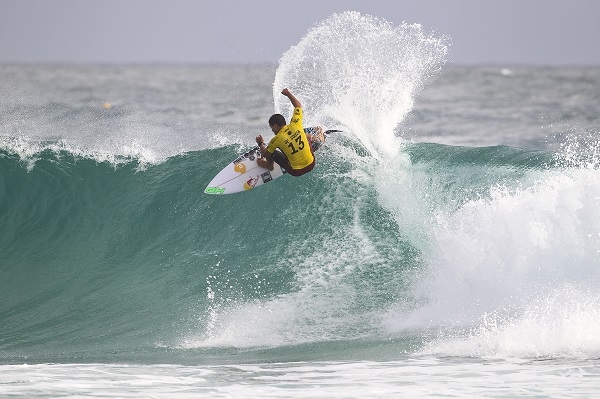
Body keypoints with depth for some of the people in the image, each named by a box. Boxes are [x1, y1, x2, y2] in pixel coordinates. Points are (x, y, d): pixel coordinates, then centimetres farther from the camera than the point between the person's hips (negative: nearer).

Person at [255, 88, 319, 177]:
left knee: (271, 151, 14)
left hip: (296, 171, -3)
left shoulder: (277, 139, -17)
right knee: (307, 136, 27)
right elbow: (298, 106, 9)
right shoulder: (295, 125, -10)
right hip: (311, 165, 3)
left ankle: (269, 166, 41)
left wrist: (260, 143, 19)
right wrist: (288, 94, 21)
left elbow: (265, 154, -1)